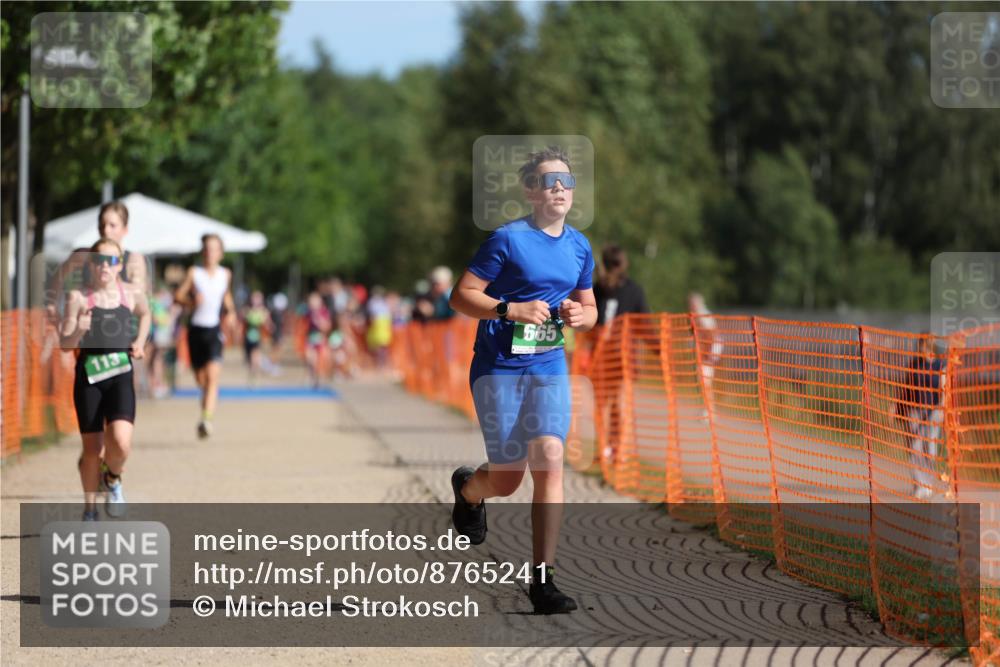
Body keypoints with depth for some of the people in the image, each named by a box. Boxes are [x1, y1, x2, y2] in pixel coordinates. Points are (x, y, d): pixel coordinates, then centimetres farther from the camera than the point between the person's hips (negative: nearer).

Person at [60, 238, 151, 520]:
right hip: (89, 374, -1)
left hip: (120, 375, 1)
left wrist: (140, 343, 14)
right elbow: (65, 342, -4)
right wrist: (78, 331, -24)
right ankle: (90, 510, 24)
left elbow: (145, 314, 28)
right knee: (92, 448, 4)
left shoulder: (131, 296, 4)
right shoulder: (79, 298, -2)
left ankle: (113, 479, 16)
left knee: (121, 442, -19)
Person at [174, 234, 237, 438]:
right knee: (201, 380, 10)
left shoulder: (225, 274, 7)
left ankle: (207, 419, -30)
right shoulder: (194, 273, 1)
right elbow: (178, 296, 0)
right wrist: (191, 301, -19)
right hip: (196, 328, 1)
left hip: (214, 329, 0)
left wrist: (231, 312, 8)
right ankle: (206, 414, 34)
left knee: (212, 375, -20)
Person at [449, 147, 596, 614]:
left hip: (550, 369, 4)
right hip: (499, 369, -4)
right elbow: (462, 296, -9)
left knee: (549, 460, -13)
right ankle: (468, 489, 41)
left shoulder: (579, 247, 8)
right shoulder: (507, 240, -10)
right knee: (508, 479, 1)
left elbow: (590, 308, 20)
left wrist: (580, 315, -4)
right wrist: (512, 310, -22)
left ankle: (543, 579, -10)